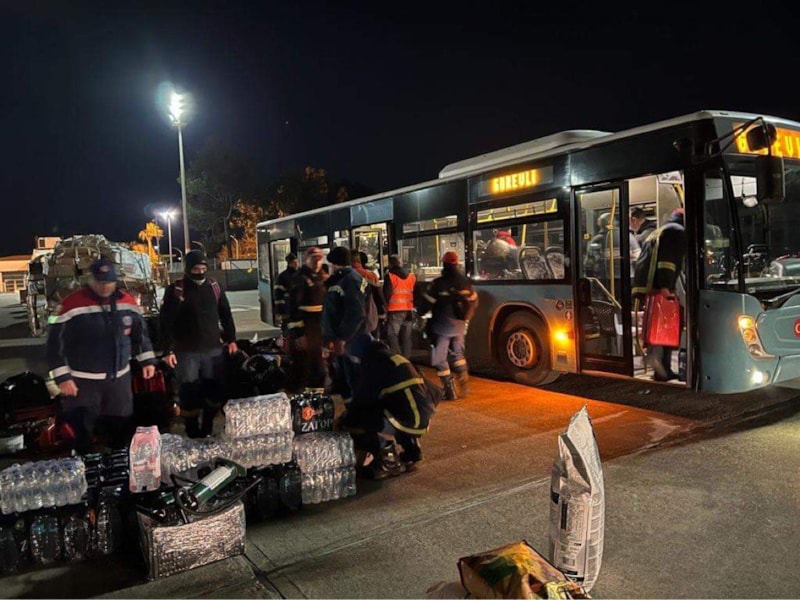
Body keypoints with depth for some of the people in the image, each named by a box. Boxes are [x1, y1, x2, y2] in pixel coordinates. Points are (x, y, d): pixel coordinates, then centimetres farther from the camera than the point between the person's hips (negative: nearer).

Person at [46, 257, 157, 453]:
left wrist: (147, 360, 10)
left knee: (122, 429, 16)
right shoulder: (73, 304, -15)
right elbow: (56, 343, -11)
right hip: (83, 382, -4)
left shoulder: (127, 301, 0)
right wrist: (62, 377, -13)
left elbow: (140, 333, 13)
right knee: (82, 433, 4)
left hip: (119, 378, 5)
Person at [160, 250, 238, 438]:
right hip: (186, 352, -3)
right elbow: (166, 322, -8)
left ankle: (207, 430, 26)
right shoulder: (176, 290, -6)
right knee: (189, 394, 1)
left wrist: (231, 339, 11)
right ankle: (193, 435, 15)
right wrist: (168, 350, -12)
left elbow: (226, 314, 14)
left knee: (215, 390, 8)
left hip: (213, 349, 4)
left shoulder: (214, 287, 6)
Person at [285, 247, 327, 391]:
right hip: (303, 331, -8)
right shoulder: (300, 279, -13)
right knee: (302, 368, -2)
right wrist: (298, 333, -23)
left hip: (317, 330, 8)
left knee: (318, 366, 17)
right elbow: (293, 307, -19)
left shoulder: (319, 278, 13)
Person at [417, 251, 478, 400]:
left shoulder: (438, 283, -15)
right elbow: (474, 301, 13)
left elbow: (427, 303, -12)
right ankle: (464, 383, 20)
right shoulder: (465, 282, 2)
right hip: (460, 326, 5)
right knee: (457, 354, 24)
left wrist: (420, 313, 7)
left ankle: (450, 391, 3)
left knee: (440, 359, 5)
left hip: (442, 327, -5)